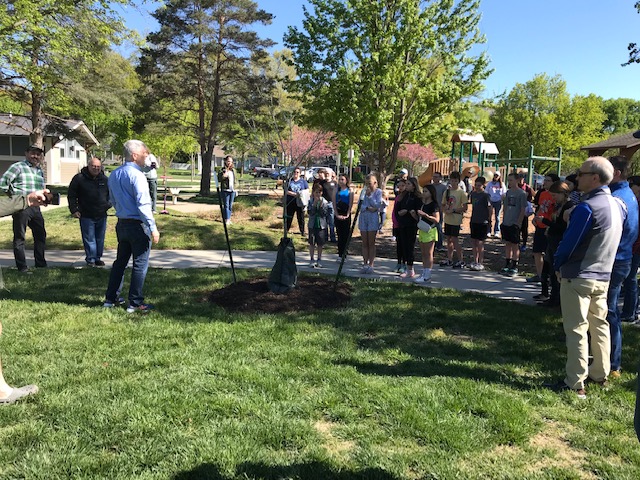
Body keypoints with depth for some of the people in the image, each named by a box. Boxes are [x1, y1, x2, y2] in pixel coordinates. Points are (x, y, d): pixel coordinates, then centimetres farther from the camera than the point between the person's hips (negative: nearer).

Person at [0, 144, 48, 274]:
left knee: (41, 235, 12)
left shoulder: (40, 171, 17)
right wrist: (14, 194, -8)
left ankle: (41, 264, 23)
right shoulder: (18, 167, -4)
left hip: (35, 208, 7)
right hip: (21, 207, -7)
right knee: (19, 238, 1)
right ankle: (22, 267, 5)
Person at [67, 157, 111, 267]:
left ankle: (98, 258, 22)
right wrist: (74, 210, -5)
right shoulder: (79, 178, -4)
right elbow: (72, 195, 1)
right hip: (86, 216, -3)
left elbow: (110, 194, 20)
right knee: (89, 239, 0)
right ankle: (90, 259, 11)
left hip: (102, 215, 4)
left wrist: (108, 205, 5)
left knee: (100, 239, 10)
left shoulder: (105, 179, 7)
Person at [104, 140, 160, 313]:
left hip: (122, 224, 8)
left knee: (120, 261, 17)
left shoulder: (113, 175, 10)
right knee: (140, 264, 1)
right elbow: (143, 204, -21)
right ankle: (135, 303, 6)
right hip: (138, 225, -8)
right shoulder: (137, 175, -17)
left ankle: (110, 298, 24)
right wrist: (153, 227, -18)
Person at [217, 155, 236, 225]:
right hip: (225, 190, -5)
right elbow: (218, 179, -9)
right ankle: (226, 219, -6)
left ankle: (229, 219, 15)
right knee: (226, 205, -6)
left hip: (232, 190, 5)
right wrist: (223, 176, -27)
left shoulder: (233, 170, 14)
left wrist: (234, 188, 17)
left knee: (230, 206, 8)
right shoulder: (222, 170, -3)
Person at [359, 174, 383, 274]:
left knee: (371, 244, 1)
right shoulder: (364, 191, 10)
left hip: (373, 219, -4)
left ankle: (371, 265, 5)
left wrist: (369, 195, -10)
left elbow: (377, 205, -11)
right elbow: (361, 205, 3)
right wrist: (368, 208, -14)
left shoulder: (378, 192, 0)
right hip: (363, 218, 4)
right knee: (364, 244, 5)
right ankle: (365, 265, 11)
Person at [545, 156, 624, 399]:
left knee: (576, 329, -3)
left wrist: (557, 265, -1)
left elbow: (569, 242, -17)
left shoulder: (587, 207, -21)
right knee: (599, 324, 18)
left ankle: (575, 384, 2)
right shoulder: (617, 205, 6)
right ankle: (600, 373, 30)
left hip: (579, 277, -8)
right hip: (603, 276, 8)